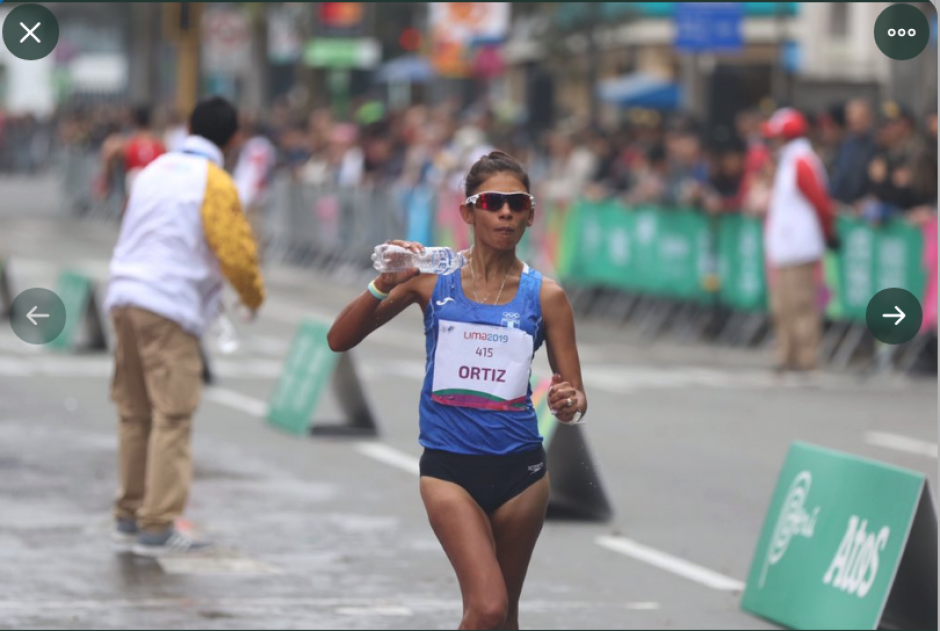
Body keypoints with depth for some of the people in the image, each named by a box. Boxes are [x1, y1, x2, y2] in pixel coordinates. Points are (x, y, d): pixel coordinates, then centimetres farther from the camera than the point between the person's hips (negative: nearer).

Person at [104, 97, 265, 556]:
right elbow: (237, 253, -8)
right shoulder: (214, 183, -6)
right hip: (170, 307, -7)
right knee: (172, 418, -6)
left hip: (124, 298, 7)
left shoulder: (154, 170, 15)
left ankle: (129, 517, 19)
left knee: (134, 414, 14)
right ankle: (157, 527, -9)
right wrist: (254, 297, 11)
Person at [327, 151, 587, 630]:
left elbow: (575, 395, 3)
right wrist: (383, 285, -19)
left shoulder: (544, 296, -1)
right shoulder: (432, 279, -2)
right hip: (449, 465, -2)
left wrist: (570, 405, -21)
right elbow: (339, 340, -2)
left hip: (519, 466, 2)